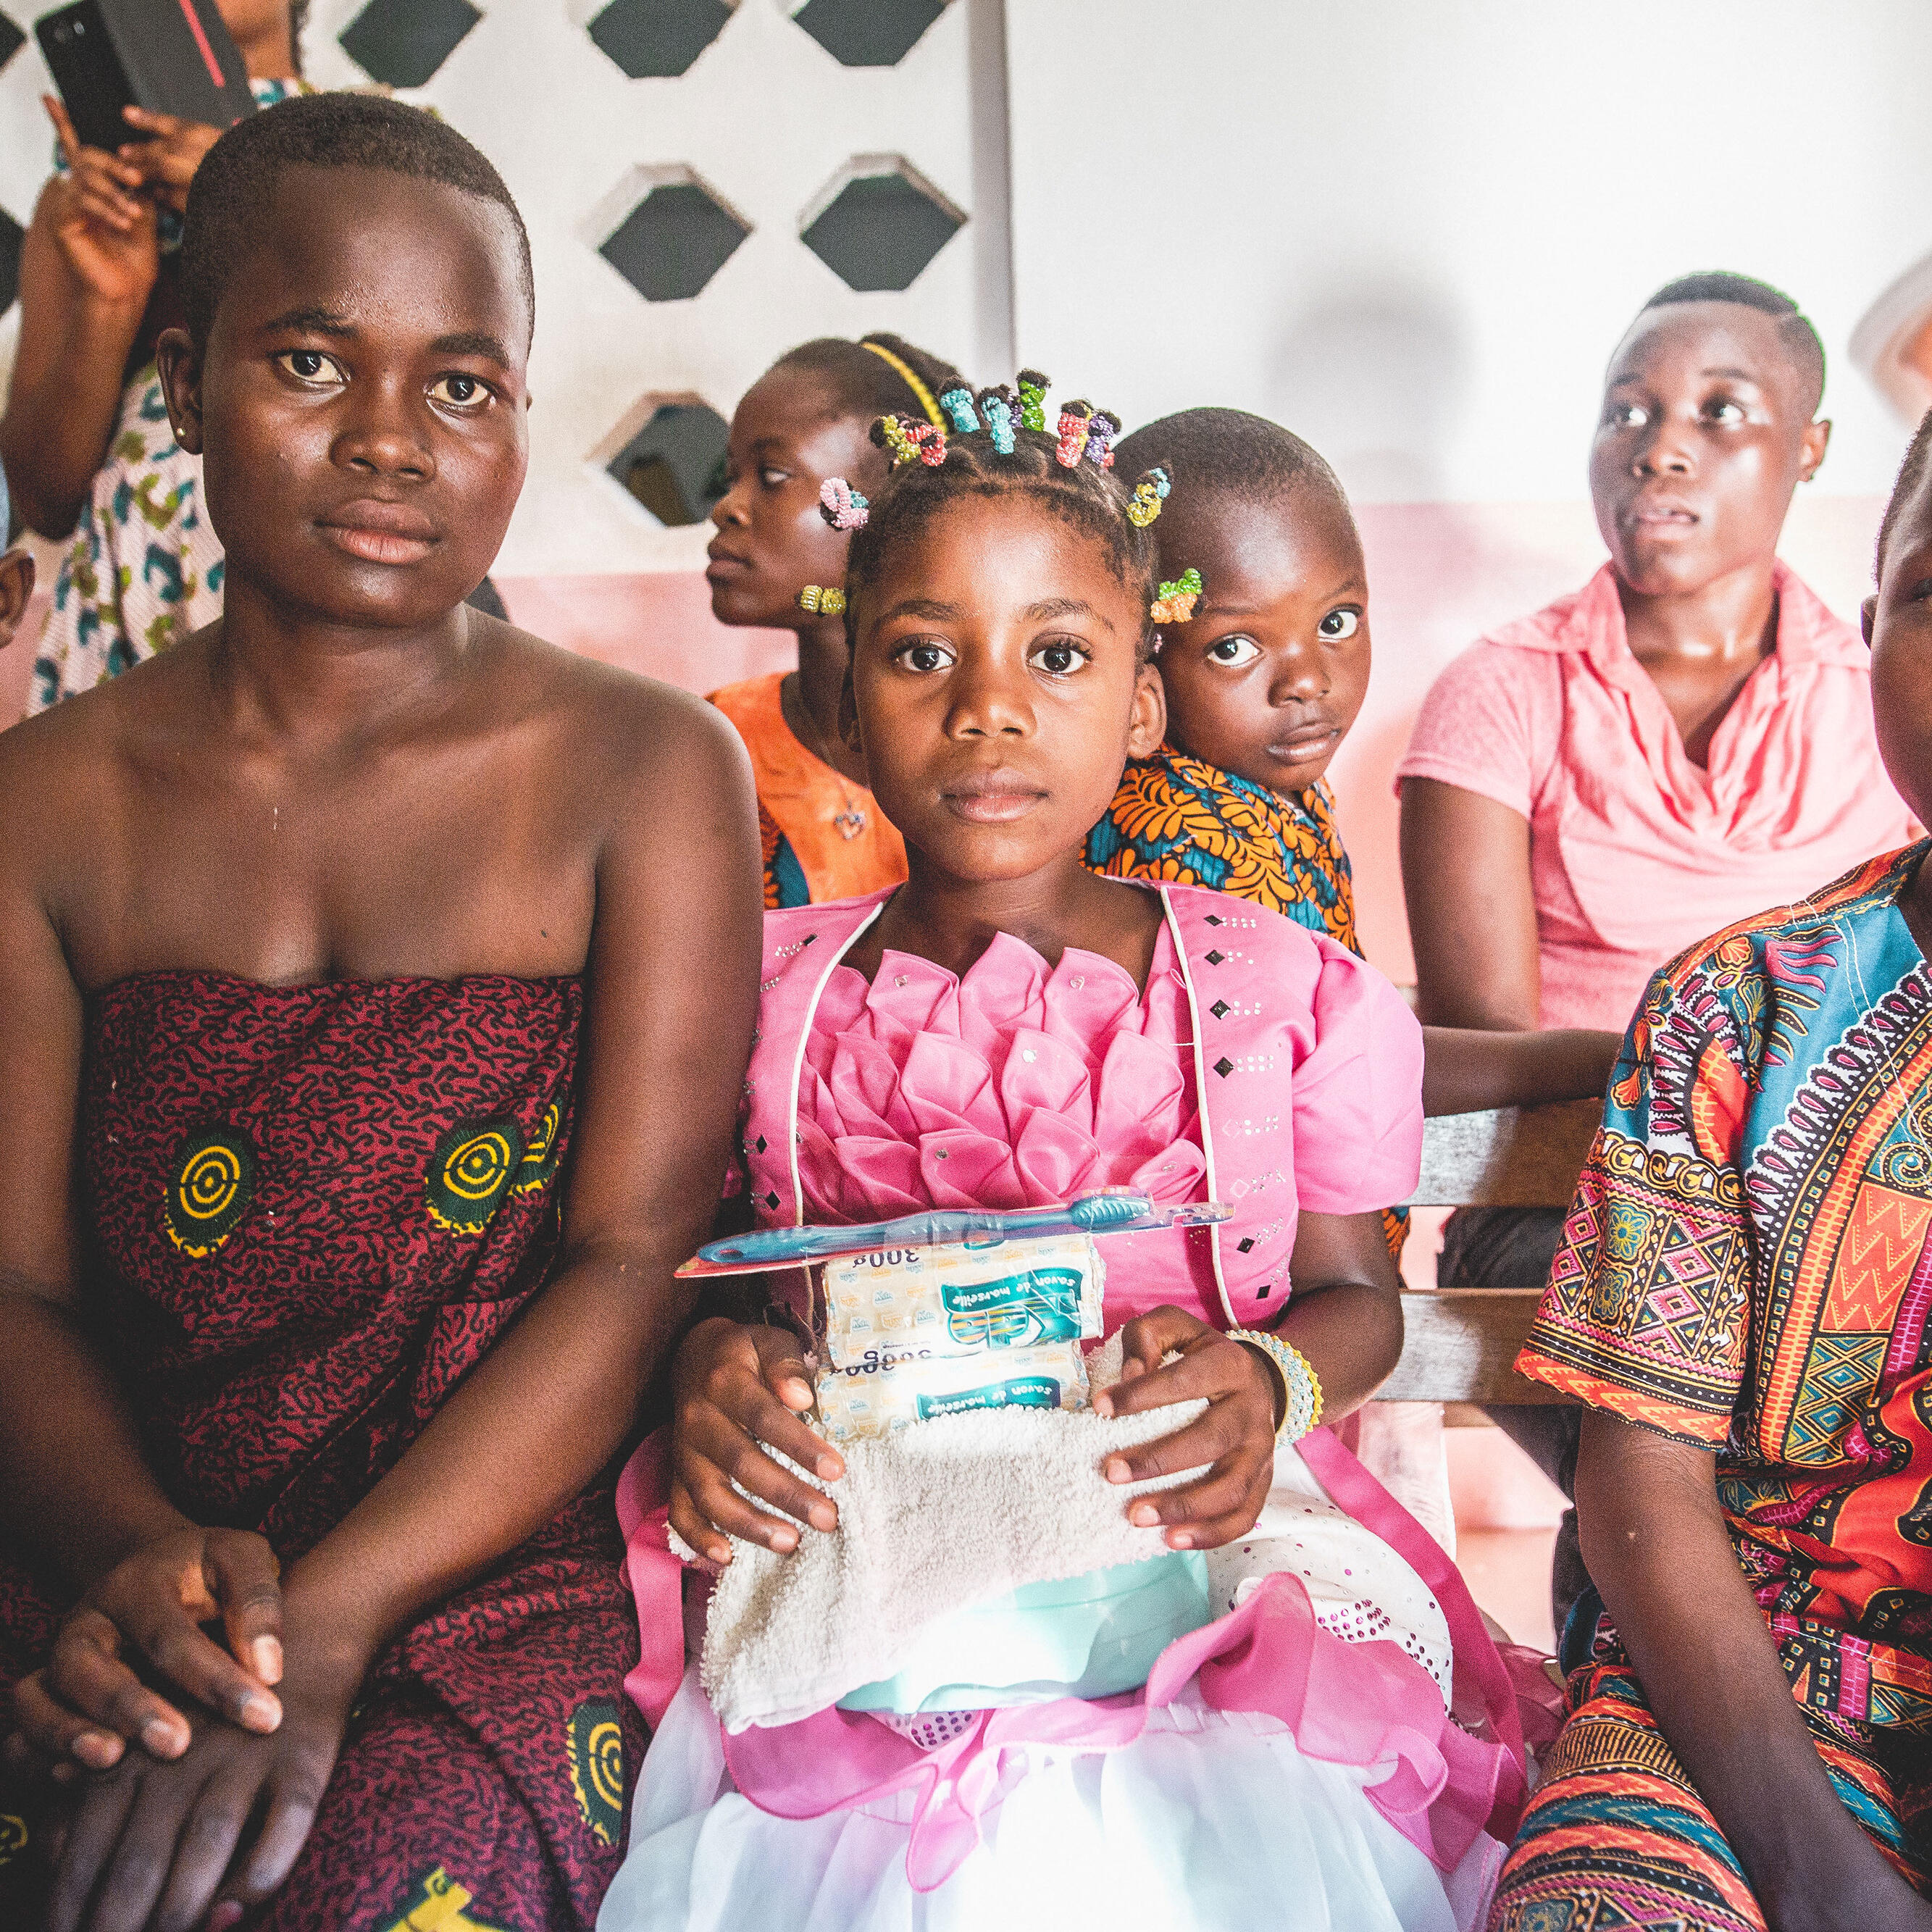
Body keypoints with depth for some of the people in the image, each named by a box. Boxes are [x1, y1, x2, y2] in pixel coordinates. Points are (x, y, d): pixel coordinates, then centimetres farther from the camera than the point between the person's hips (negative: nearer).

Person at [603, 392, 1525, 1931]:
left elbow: (1357, 1293, 12)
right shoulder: (763, 990, 7)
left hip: (1186, 1531, 0)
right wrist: (711, 1369, -12)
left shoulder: (1282, 995, 4)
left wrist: (1266, 1381, -11)